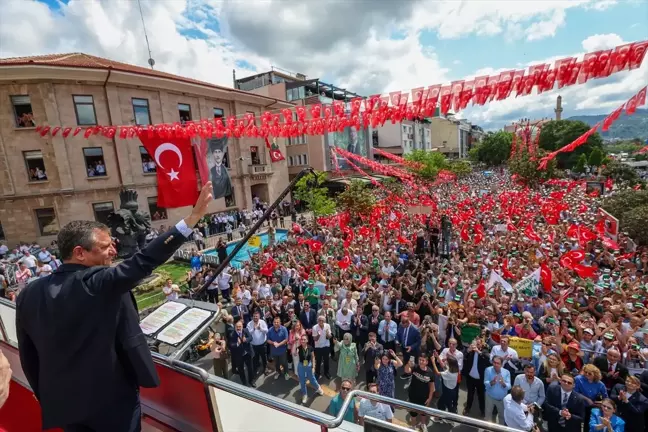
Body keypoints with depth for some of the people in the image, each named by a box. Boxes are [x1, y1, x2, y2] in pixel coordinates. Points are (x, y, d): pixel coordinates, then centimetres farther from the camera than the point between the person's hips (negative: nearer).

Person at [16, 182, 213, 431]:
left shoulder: (29, 294, -4)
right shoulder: (100, 282, -24)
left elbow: (28, 357, 4)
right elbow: (143, 262, -36)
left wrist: (47, 398, 18)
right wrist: (193, 217, -39)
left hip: (63, 403, 6)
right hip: (112, 398, -5)